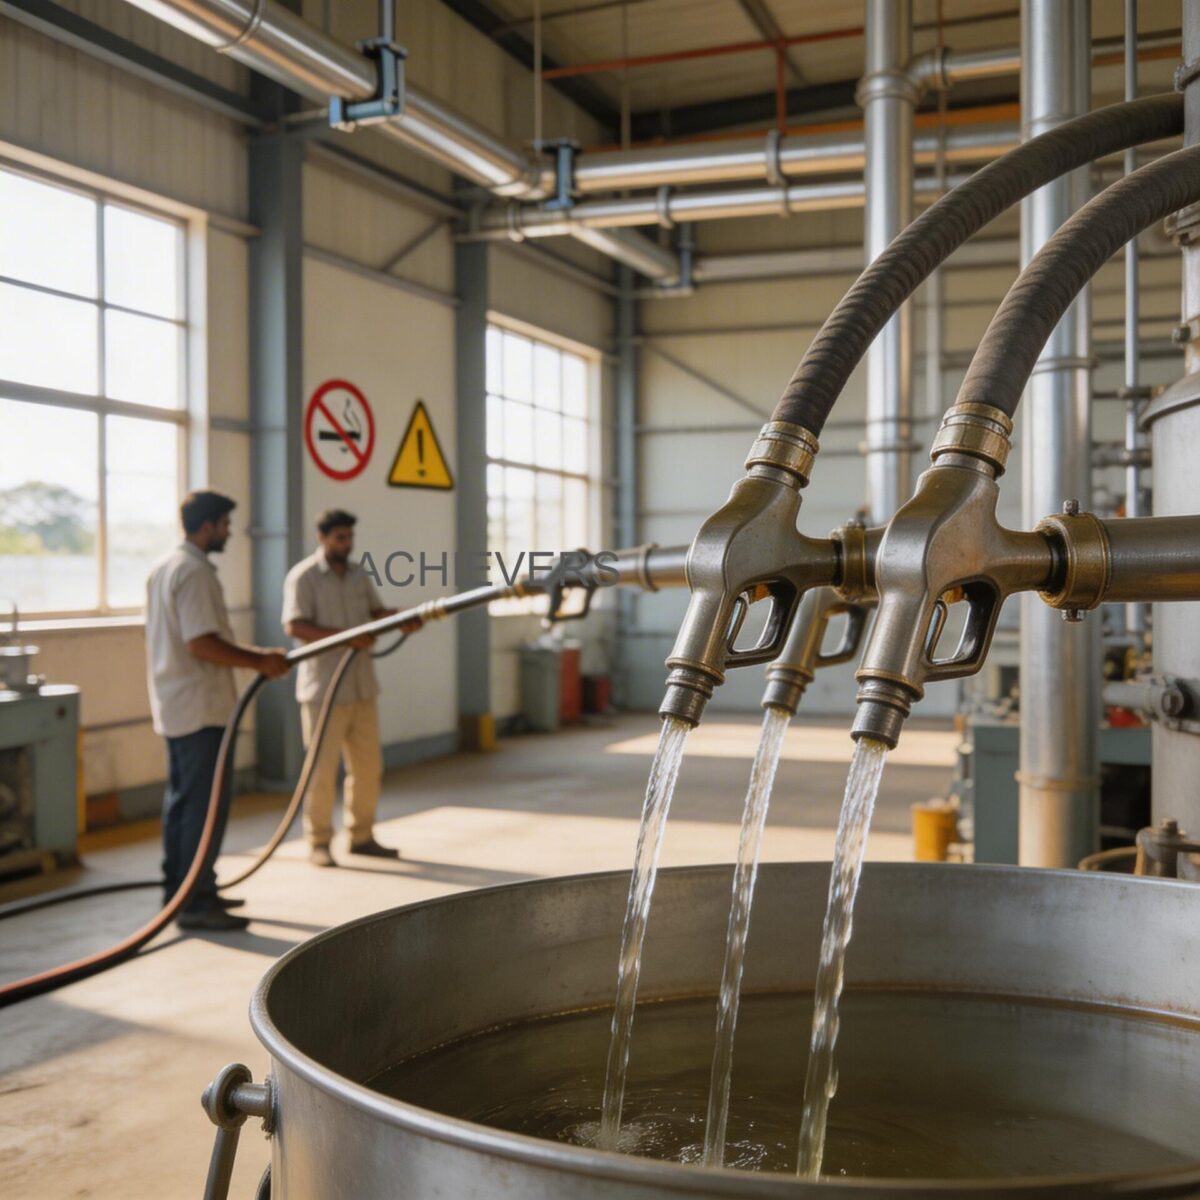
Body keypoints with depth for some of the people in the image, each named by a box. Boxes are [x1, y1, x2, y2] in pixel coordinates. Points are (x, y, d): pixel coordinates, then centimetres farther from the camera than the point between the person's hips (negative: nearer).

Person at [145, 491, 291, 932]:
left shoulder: (166, 566, 15)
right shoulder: (194, 571, -17)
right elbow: (201, 644, -24)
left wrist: (256, 654, 16)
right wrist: (260, 662, -17)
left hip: (174, 706, 11)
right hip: (200, 707, -11)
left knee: (181, 800, 16)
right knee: (206, 805, -5)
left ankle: (179, 892, 24)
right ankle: (196, 903, -2)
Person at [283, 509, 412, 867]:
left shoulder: (359, 574, 12)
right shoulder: (303, 577, -8)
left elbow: (376, 611, 17)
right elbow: (295, 626, -17)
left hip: (361, 685, 6)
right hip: (323, 687, -6)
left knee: (368, 765, 9)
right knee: (323, 767, -2)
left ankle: (361, 836, 22)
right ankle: (318, 843, 9)